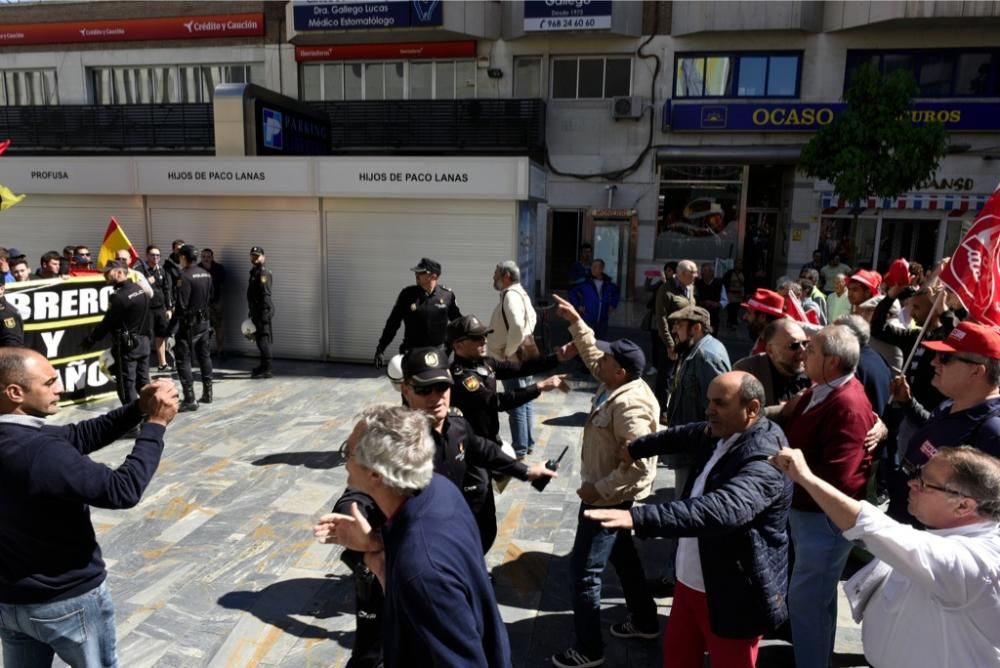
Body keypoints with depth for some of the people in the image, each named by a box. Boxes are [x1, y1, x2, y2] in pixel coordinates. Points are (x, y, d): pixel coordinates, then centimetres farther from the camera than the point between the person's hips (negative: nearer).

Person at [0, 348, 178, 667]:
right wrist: (155, 423, -24)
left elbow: (78, 435, -1)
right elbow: (123, 490, -30)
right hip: (67, 600, -7)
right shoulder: (41, 453, -33)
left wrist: (137, 409, -13)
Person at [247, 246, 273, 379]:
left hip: (263, 310, -10)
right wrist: (252, 312, 24)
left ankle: (266, 369, -6)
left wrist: (264, 314, -26)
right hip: (256, 310, 10)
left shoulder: (263, 273, -13)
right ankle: (263, 366, 26)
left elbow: (265, 295, -21)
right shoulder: (254, 272, 19)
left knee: (263, 338, -9)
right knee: (259, 337, 16)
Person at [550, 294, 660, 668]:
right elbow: (591, 353, 17)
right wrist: (575, 321, 14)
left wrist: (598, 489, -26)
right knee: (623, 557, 25)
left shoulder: (629, 406, -30)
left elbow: (638, 467, -32)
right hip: (612, 496, 10)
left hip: (610, 499, -10)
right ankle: (644, 621, 43)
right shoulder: (615, 385, -2)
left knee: (584, 571, 0)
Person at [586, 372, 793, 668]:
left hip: (733, 596, -8)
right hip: (691, 580, 8)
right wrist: (635, 448, 35)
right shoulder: (718, 433, 1)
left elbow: (723, 509, -44)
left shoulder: (765, 459, -28)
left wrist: (638, 517, -51)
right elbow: (683, 435, 23)